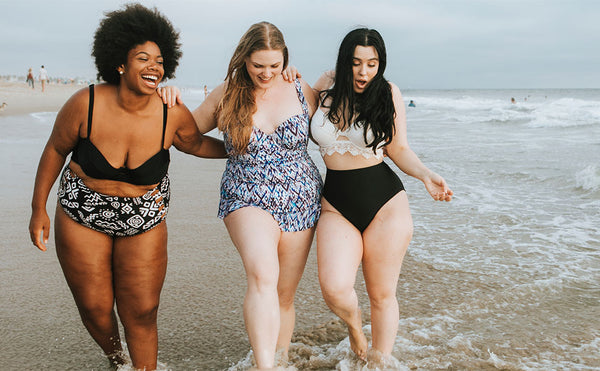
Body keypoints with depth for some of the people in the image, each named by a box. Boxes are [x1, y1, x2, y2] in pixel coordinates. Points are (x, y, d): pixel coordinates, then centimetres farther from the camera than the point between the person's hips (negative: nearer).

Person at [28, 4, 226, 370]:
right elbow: (56, 150, -4)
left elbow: (197, 144, 7)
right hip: (82, 215, 0)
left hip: (144, 222, 0)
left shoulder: (173, 114, -17)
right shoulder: (85, 104, -19)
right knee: (95, 309, 8)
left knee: (142, 312, 1)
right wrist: (39, 209, 2)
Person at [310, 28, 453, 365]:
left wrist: (426, 176, -13)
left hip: (384, 201, -1)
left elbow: (399, 150, 4)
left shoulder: (388, 93, -1)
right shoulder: (326, 87, 4)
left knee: (382, 296, 6)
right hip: (336, 204, 1)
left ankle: (380, 360, 29)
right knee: (334, 290, -15)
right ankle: (354, 325, 21)